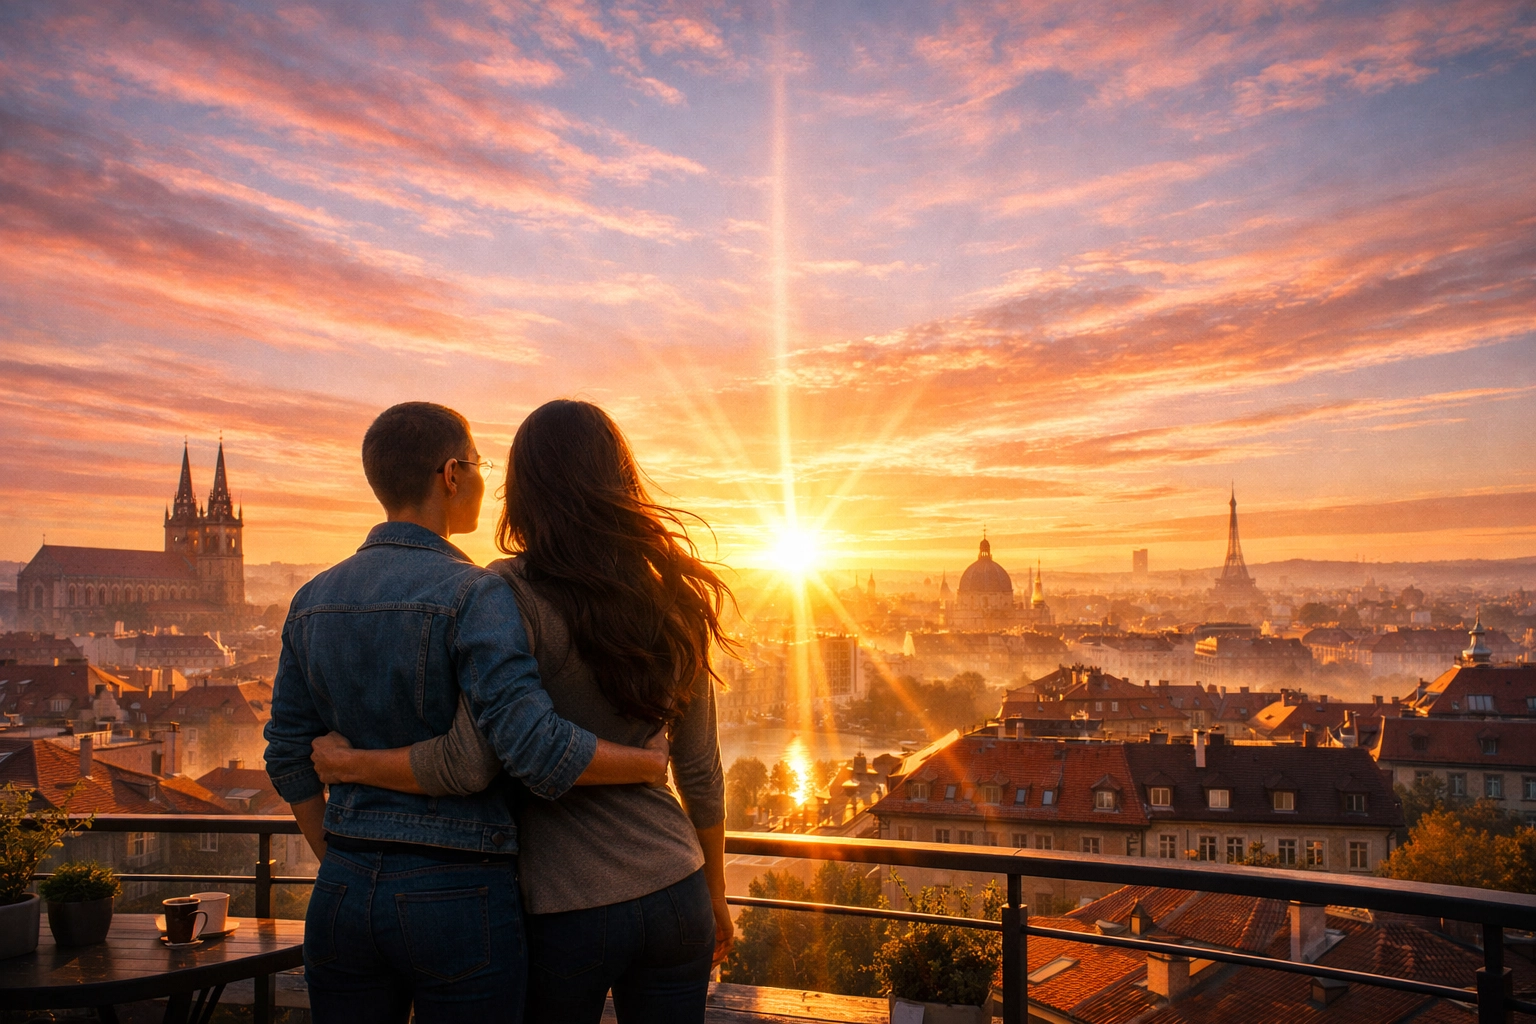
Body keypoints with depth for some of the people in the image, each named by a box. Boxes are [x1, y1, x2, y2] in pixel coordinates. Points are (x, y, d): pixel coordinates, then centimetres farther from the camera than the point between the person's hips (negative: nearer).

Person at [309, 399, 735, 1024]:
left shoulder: (514, 592, -14)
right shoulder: (670, 602, 1)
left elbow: (468, 765, -22)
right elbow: (700, 773, 7)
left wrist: (349, 763, -5)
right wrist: (715, 896, 19)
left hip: (567, 910, -4)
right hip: (674, 894, 4)